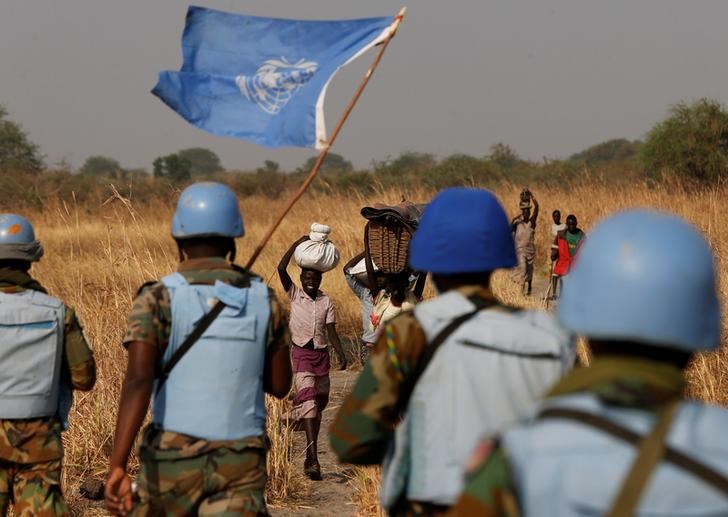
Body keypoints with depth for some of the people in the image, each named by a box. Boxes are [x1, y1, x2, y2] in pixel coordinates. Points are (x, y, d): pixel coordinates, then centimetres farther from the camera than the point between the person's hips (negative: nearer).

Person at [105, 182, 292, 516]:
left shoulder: (157, 300, -7)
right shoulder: (265, 301, 3)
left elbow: (138, 381, -22)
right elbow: (280, 385, 13)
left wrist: (117, 466, -28)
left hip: (173, 461, -1)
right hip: (241, 461, 1)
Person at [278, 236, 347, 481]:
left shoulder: (326, 302, 5)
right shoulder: (294, 294, -1)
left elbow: (332, 332, 1)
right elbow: (281, 269, -14)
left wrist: (341, 354, -14)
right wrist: (297, 244, -16)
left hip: (321, 355, 4)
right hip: (301, 353, -4)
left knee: (319, 404, 9)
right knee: (308, 401, -18)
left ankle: (310, 459, 21)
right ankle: (313, 459, -27)